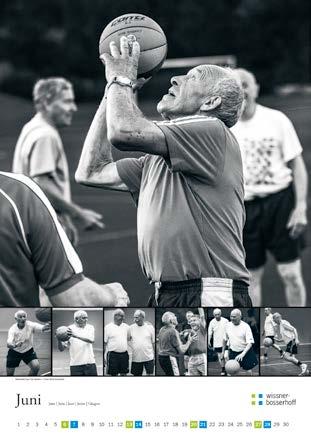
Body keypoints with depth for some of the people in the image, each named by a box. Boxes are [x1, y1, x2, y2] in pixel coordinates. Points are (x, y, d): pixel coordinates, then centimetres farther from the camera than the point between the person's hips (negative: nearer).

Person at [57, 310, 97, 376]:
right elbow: (61, 348, -4)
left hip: (90, 363, 2)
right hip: (75, 364, -2)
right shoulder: (70, 329, -1)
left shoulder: (90, 328, 3)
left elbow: (91, 340, -19)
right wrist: (59, 340, -27)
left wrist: (76, 336, -33)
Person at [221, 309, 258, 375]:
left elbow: (250, 343, -22)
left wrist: (242, 354, -35)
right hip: (233, 352, 3)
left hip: (245, 352, -3)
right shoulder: (228, 325, -2)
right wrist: (223, 351, 15)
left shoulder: (245, 326, -16)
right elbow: (225, 339, 14)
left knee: (248, 371, 5)